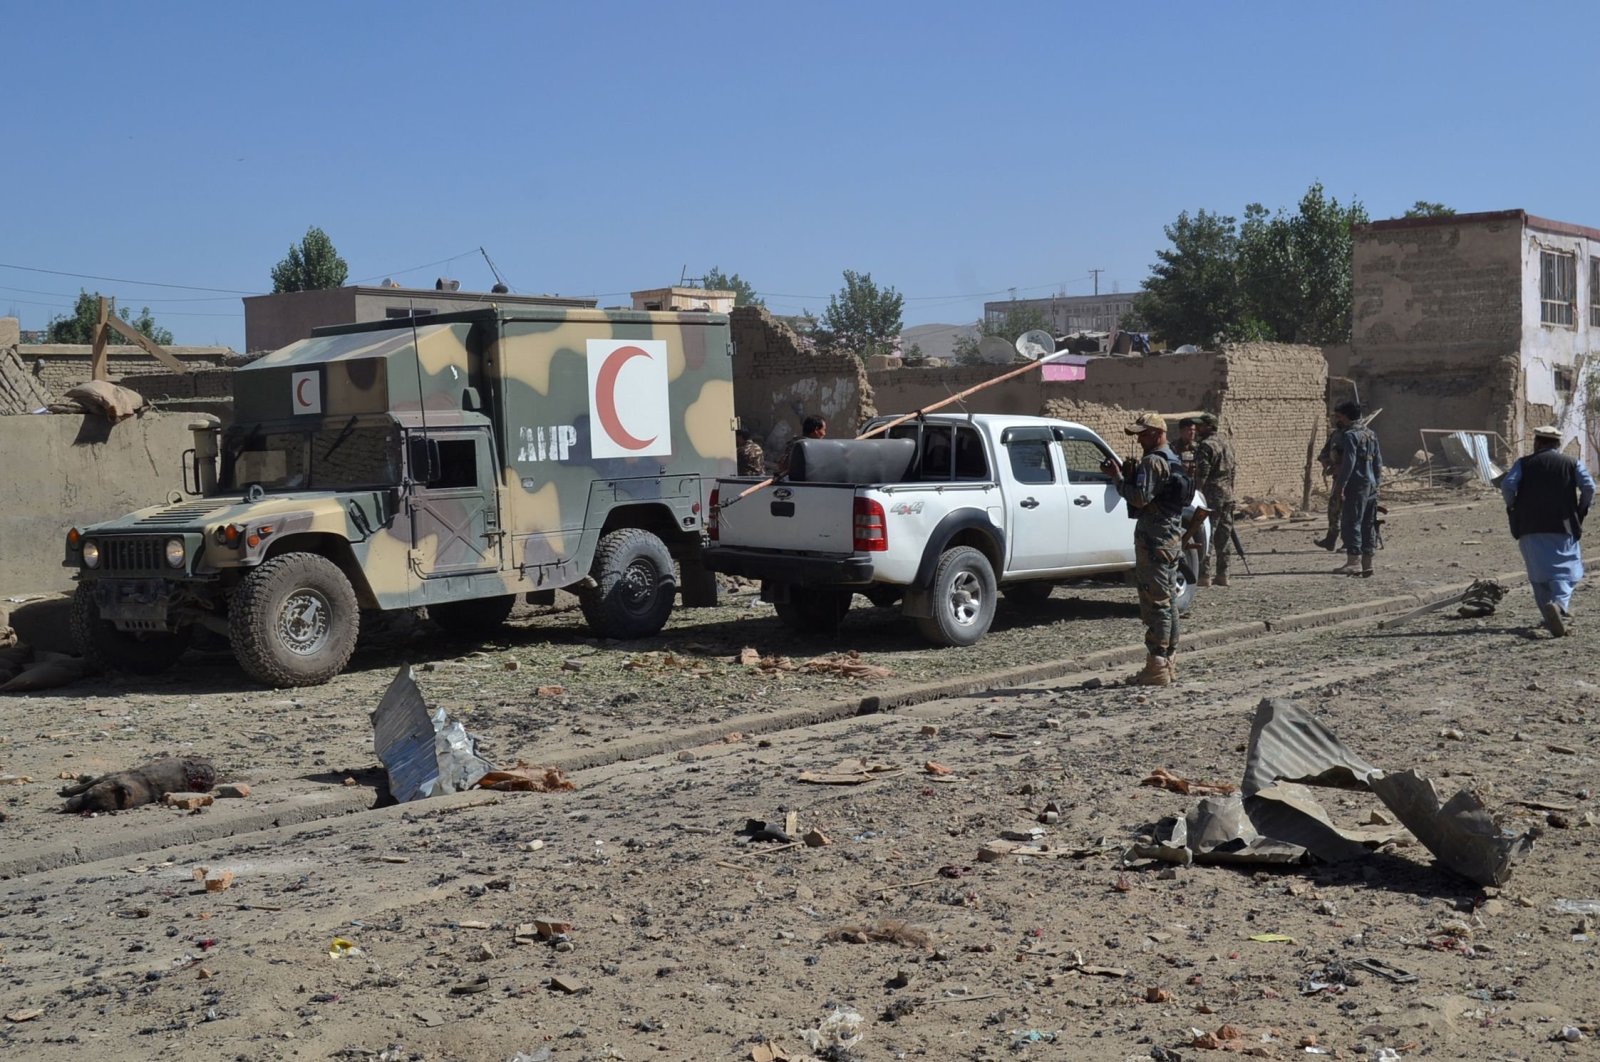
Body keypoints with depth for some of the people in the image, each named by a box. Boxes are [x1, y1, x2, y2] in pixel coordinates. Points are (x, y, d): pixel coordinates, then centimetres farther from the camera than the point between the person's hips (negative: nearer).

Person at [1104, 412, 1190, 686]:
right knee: (1167, 601, 14)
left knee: (1155, 603, -9)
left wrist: (1119, 476, -13)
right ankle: (1169, 663, 20)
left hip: (1153, 539, -10)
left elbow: (1140, 497, -23)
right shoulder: (1174, 461, 17)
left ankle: (1157, 666, -8)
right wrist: (1128, 475, 9)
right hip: (1173, 538, 10)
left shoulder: (1153, 462, -15)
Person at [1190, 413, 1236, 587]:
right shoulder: (1227, 444, 16)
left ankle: (1204, 576, -9)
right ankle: (1223, 575, 13)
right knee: (1224, 536, 11)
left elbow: (1201, 474, -17)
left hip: (1211, 496, -8)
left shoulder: (1205, 446, -11)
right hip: (1227, 495, 8)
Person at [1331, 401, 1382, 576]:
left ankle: (1354, 561, -10)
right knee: (1368, 524, 10)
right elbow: (1378, 461, 18)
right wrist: (1376, 483, 20)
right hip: (1371, 486, 9)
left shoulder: (1351, 435, -11)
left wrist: (1340, 486, -16)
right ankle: (1367, 563, 12)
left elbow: (1348, 463, -18)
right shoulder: (1370, 434, 16)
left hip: (1356, 486, -9)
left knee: (1351, 523, -7)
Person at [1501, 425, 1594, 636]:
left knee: (1539, 575, 10)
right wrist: (1580, 512, 6)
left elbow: (1507, 485, -9)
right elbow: (1589, 487, -5)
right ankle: (1560, 604, -25)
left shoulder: (1524, 463, 6)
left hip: (1530, 527, 1)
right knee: (1564, 571, 2)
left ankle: (1552, 617, 9)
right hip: (1563, 526, 0)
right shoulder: (1572, 463, 7)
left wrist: (1513, 508, 5)